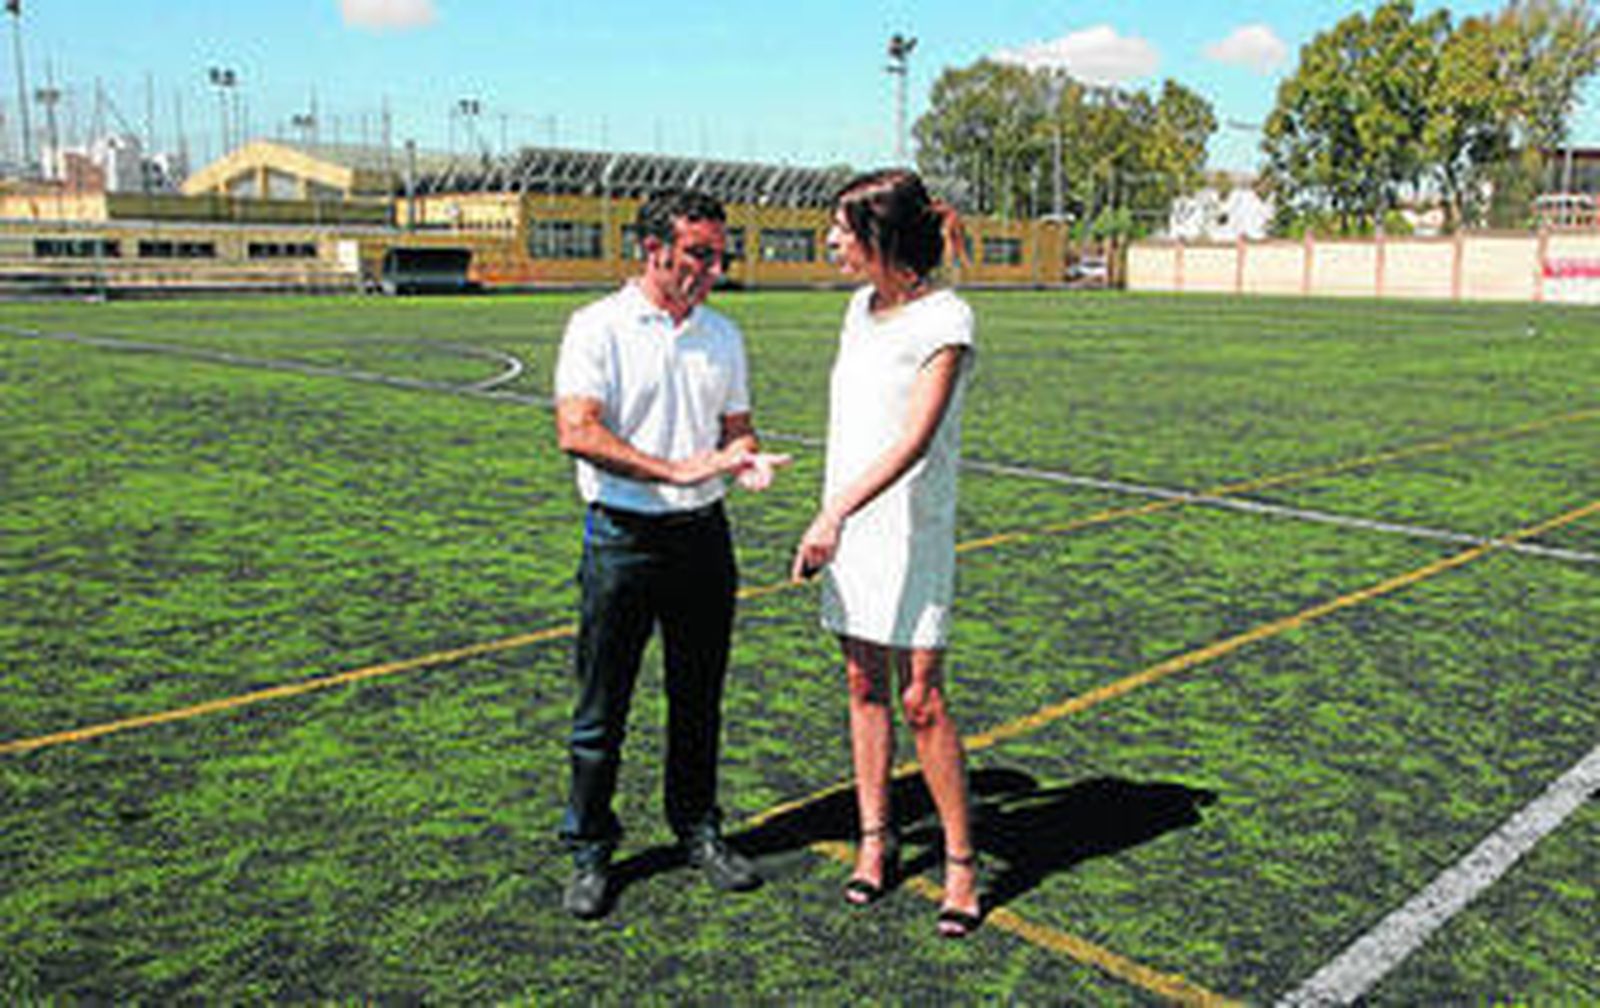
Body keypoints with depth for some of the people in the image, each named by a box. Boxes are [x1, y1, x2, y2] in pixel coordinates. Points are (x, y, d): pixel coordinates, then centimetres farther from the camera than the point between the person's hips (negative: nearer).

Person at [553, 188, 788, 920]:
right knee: (602, 708, 5)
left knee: (699, 700, 14)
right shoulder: (598, 327, -7)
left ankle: (699, 830, 30)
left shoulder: (723, 335, 11)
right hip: (623, 536, -4)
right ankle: (589, 851, 20)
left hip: (703, 533, 5)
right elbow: (577, 431, -18)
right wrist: (677, 470, -25)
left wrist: (748, 460, -8)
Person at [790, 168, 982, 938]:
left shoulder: (944, 319, -13)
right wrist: (829, 516, 16)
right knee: (863, 686, 12)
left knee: (921, 700, -4)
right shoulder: (860, 309, 11)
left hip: (911, 531, -7)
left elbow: (915, 439, -22)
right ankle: (875, 837, 25)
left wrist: (834, 513, -30)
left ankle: (961, 860, 10)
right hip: (847, 525, 7)